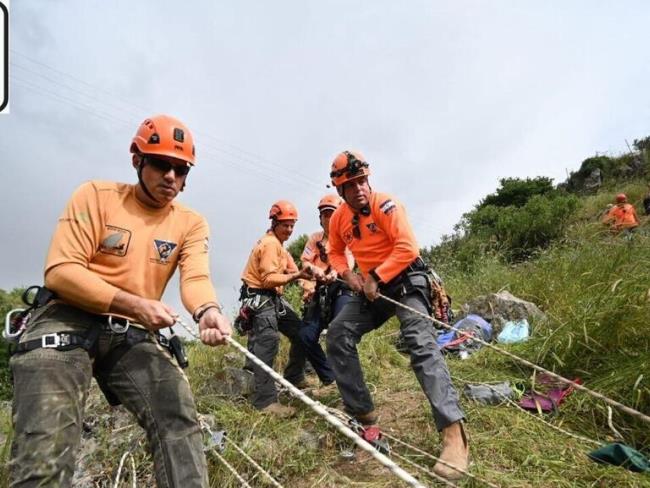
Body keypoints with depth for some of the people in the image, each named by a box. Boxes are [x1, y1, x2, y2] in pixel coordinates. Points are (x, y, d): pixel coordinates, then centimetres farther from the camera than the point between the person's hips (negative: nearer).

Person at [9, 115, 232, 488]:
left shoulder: (191, 223, 4)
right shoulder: (96, 196, -3)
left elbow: (196, 277, -13)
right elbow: (60, 271, -12)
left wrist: (208, 311, -37)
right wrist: (133, 304, -24)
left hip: (133, 334, 3)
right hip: (67, 321, -2)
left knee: (181, 419, -13)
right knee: (45, 445, -18)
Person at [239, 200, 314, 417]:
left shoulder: (278, 244, 21)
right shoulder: (270, 243, -12)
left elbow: (286, 271, 10)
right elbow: (269, 279, -21)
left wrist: (304, 274, -8)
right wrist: (296, 275, -28)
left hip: (274, 298, 11)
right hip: (260, 298, -11)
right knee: (268, 342, -21)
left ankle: (294, 378, 26)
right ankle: (266, 401, -23)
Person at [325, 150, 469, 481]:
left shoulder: (384, 204, -16)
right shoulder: (339, 218, 3)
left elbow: (407, 248, -23)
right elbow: (335, 252, 18)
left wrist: (375, 277, -21)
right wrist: (347, 274, -2)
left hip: (405, 280, -7)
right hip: (372, 286, 7)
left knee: (420, 342, -25)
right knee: (338, 334, -4)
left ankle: (454, 433, -29)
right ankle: (362, 414, 5)